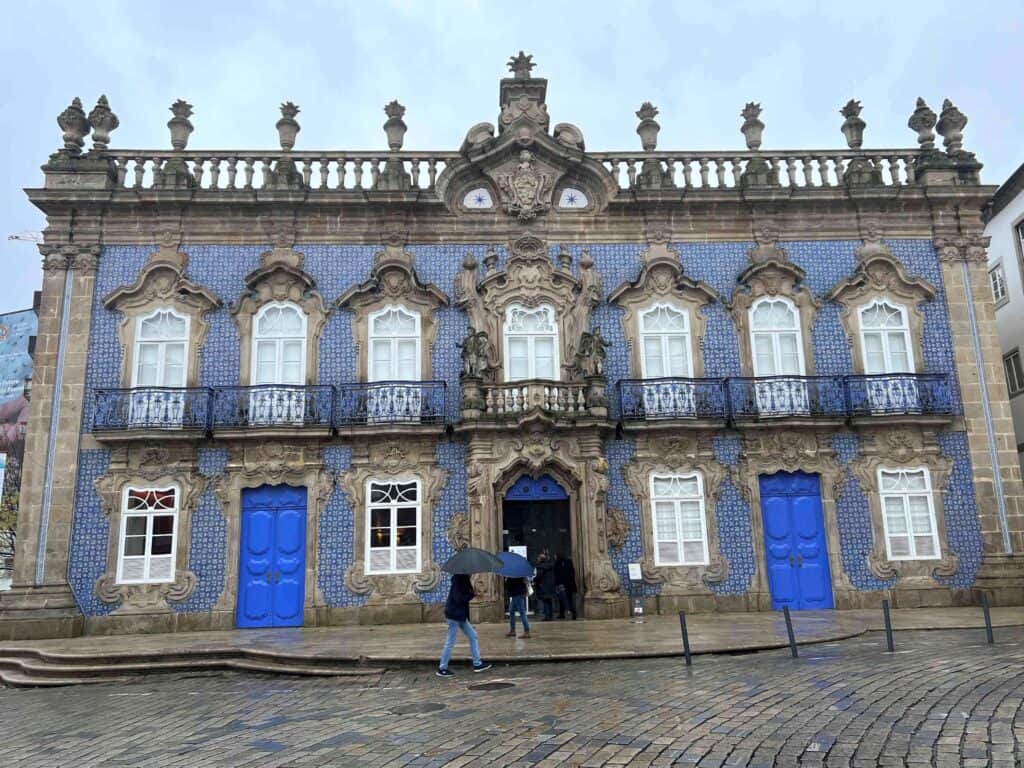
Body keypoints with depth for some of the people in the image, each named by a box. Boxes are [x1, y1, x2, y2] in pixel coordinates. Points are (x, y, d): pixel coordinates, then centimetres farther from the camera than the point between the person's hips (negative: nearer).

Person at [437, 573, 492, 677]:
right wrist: (473, 594, -18)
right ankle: (442, 669, 11)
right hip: (454, 614, -10)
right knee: (450, 642, 0)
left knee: (472, 636, 14)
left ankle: (477, 663, 21)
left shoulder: (462, 578, 8)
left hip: (460, 614, 10)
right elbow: (458, 598, -26)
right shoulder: (459, 579, -21)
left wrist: (472, 592, -3)